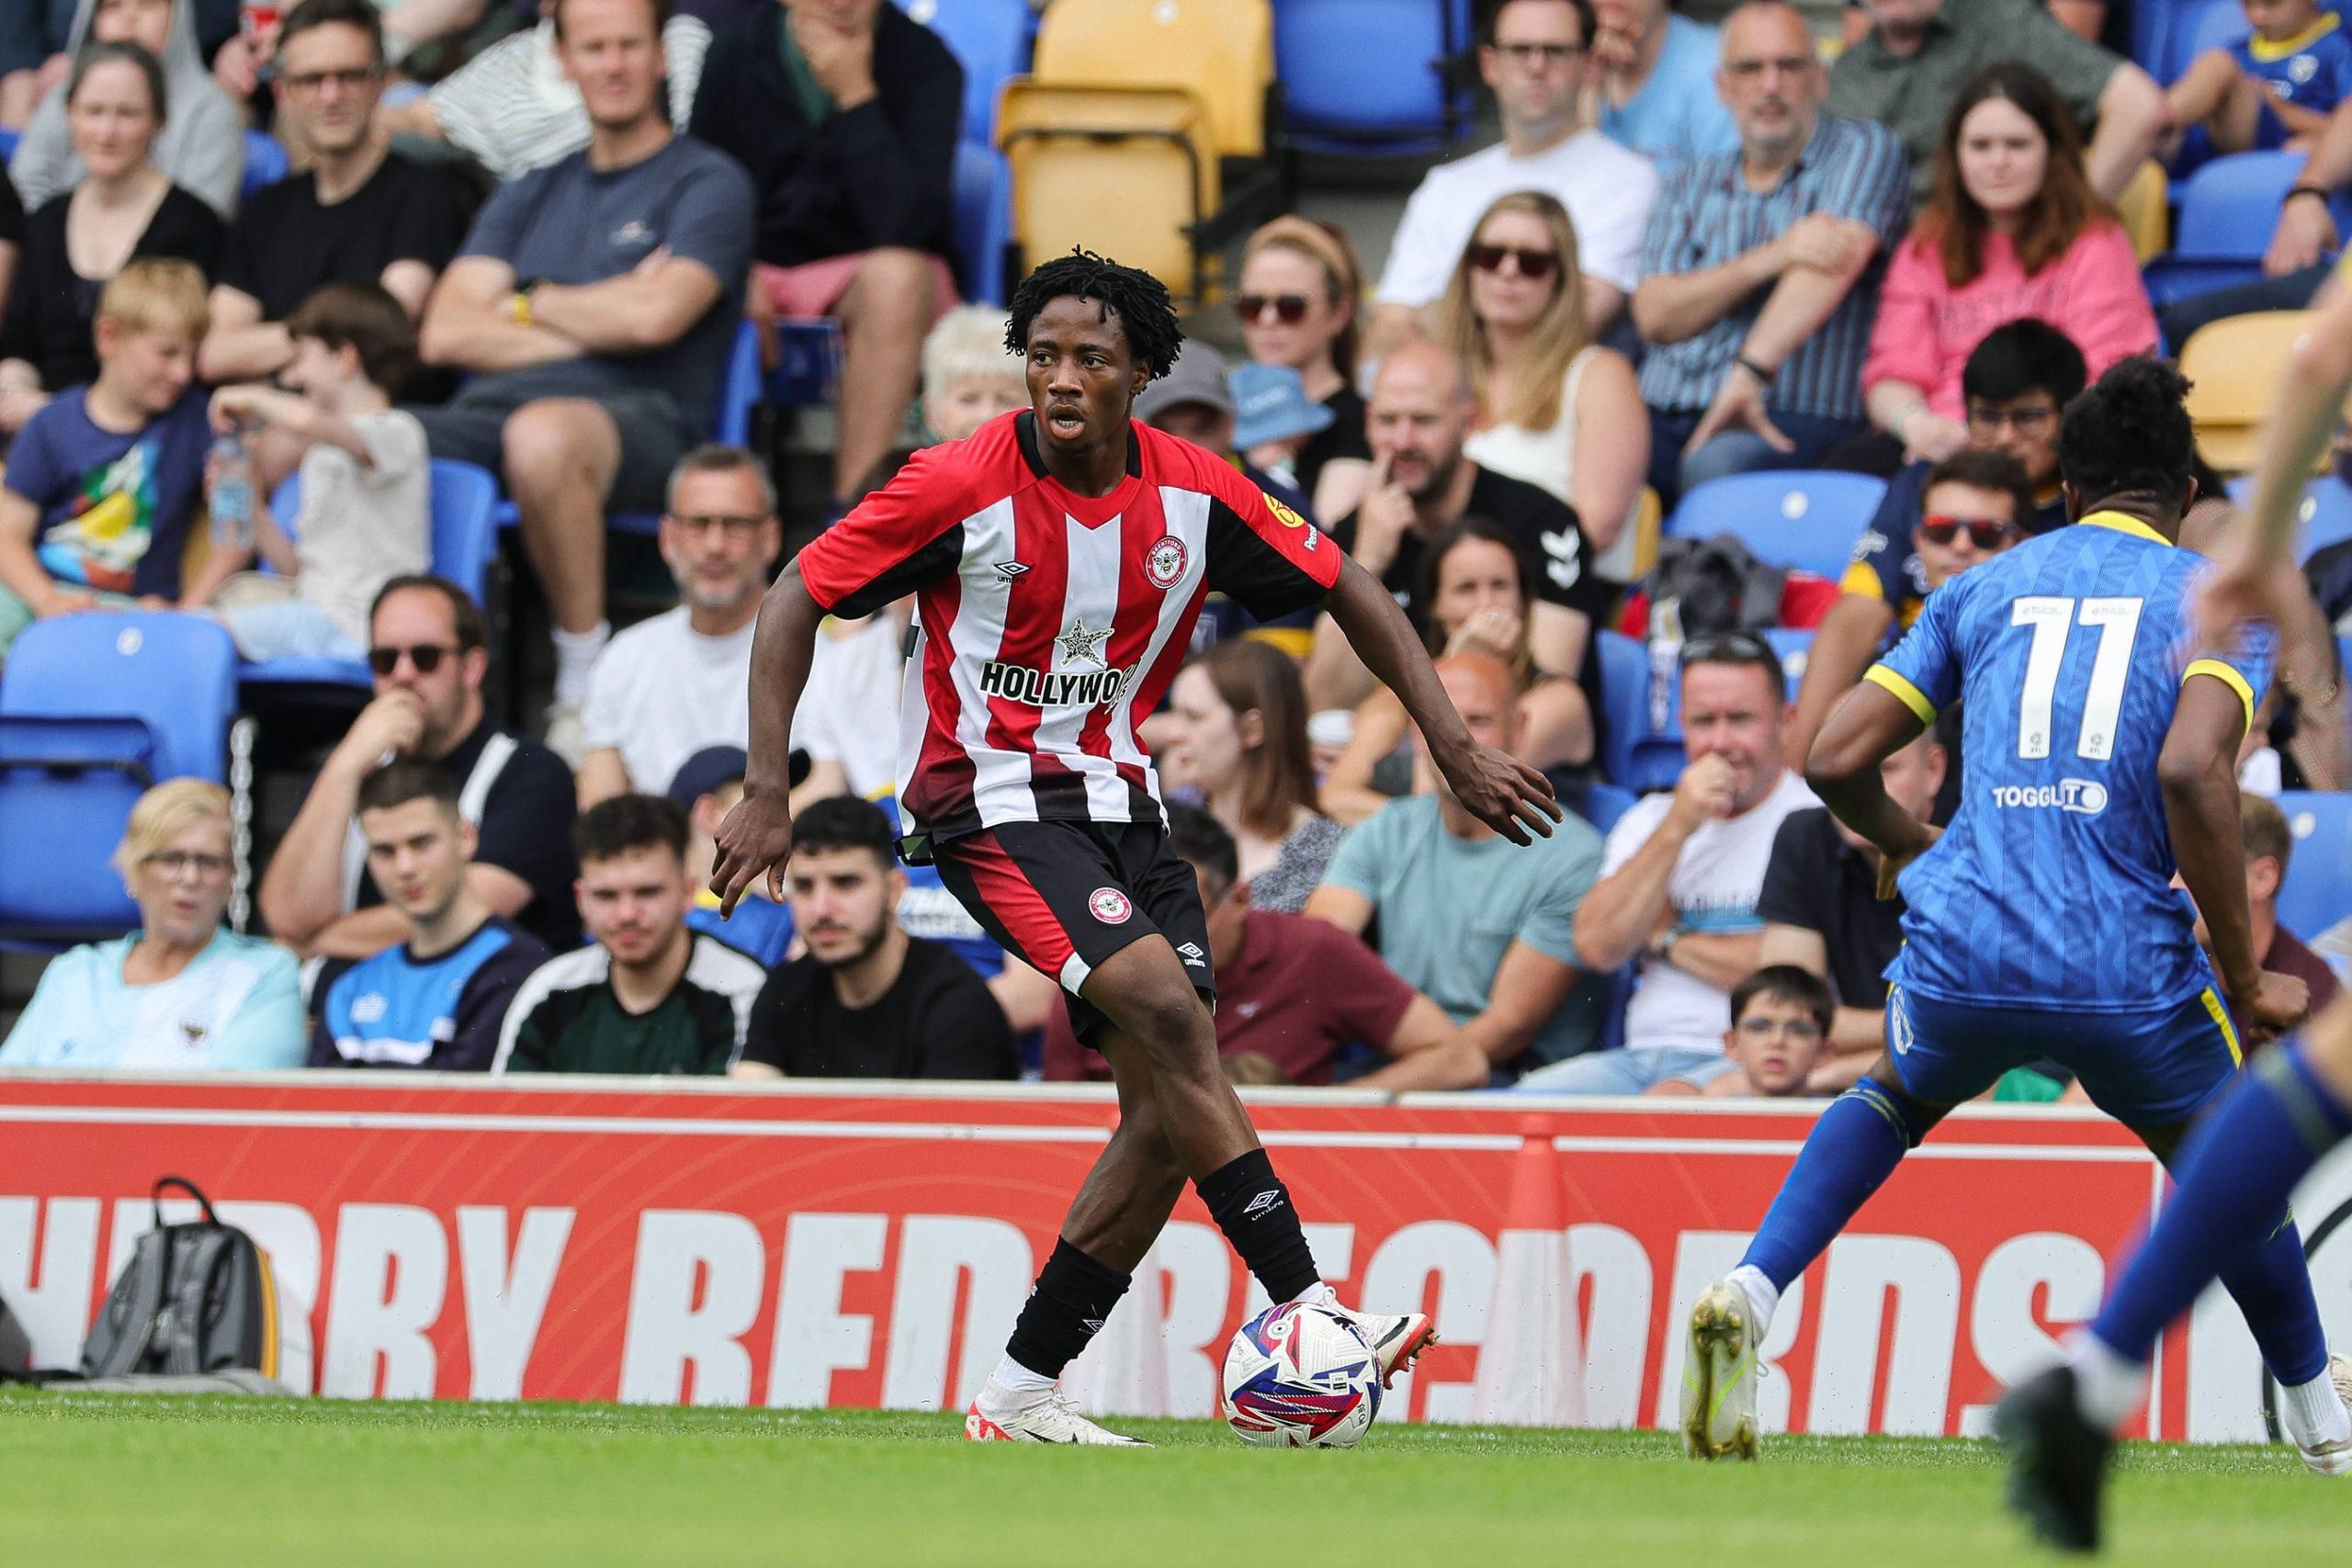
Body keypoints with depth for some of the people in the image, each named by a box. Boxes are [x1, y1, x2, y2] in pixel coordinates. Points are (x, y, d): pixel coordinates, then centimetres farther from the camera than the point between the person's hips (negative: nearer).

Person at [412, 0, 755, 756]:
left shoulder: (707, 184, 10)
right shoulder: (532, 195, 27)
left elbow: (654, 316, -8)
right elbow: (445, 335, 12)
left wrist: (531, 304, 9)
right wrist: (600, 321, 2)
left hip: (639, 420, -5)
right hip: (491, 411, 5)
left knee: (541, 433, -43)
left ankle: (586, 683, -27)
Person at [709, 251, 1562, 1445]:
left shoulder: (1195, 495, -3)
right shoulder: (962, 486, -14)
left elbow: (1347, 593, 9)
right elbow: (795, 601, -7)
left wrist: (1454, 750, 4)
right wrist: (767, 793, -15)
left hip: (1115, 798, 6)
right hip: (990, 799, -6)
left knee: (1171, 1105, -3)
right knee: (1166, 1009, -25)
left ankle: (1021, 1391, 6)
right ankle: (1303, 1306, -25)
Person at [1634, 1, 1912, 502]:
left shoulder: (1865, 151, 9)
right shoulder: (1691, 184, 22)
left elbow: (1835, 261, -10)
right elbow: (1654, 315, 7)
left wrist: (1752, 370, -26)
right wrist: (1771, 258, -10)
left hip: (1796, 419, -4)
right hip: (1665, 418, 4)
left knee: (1718, 462, -40)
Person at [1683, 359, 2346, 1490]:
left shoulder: (1985, 589, 15)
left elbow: (1836, 758, 11)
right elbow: (2193, 768, -15)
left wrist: (1904, 844, 33)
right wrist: (2244, 981, -9)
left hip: (1960, 955, 2)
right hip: (2127, 969, -2)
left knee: (1896, 1097, 34)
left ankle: (1751, 1290, 10)